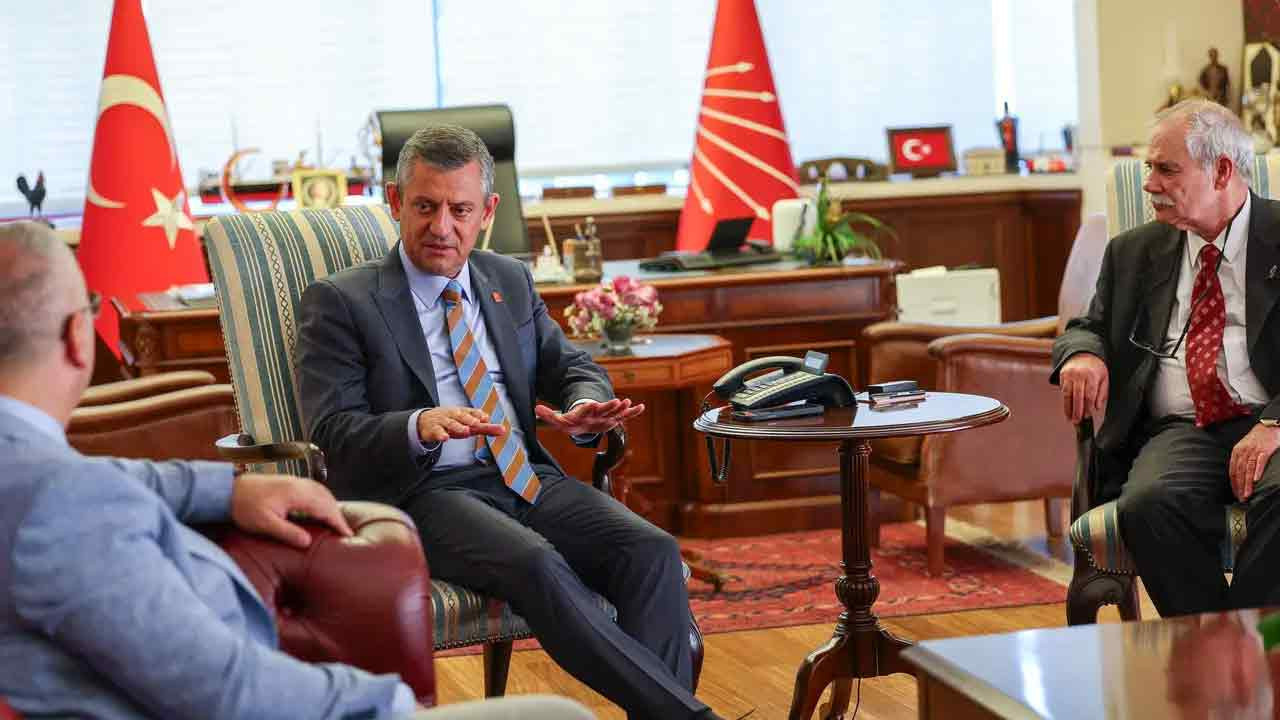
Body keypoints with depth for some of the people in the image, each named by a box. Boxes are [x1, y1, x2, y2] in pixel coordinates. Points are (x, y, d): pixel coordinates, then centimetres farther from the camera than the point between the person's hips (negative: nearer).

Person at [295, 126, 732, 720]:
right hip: (421, 493, -5)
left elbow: (573, 367, 21)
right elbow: (334, 432, -6)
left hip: (527, 477, 5)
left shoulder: (511, 281, 19)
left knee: (653, 551, -23)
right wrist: (419, 427, -27)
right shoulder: (340, 302, 3)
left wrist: (584, 411, -5)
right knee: (536, 563, -35)